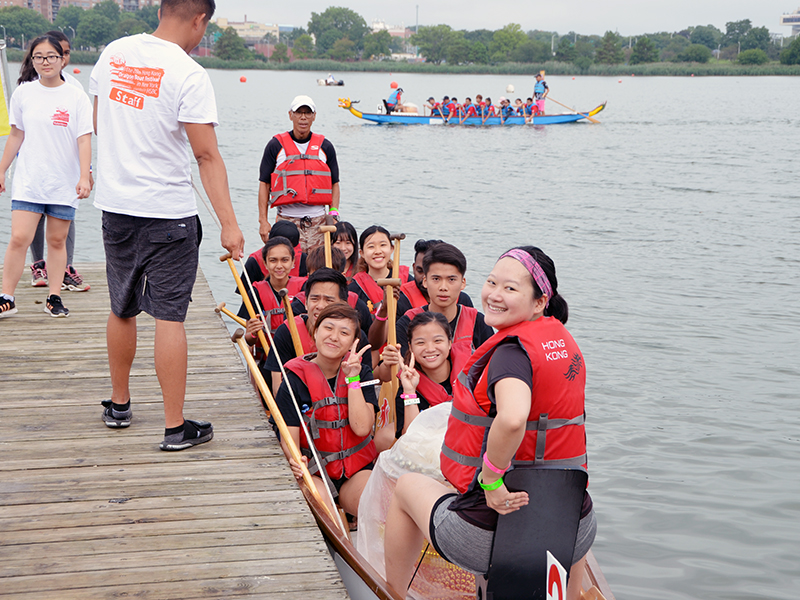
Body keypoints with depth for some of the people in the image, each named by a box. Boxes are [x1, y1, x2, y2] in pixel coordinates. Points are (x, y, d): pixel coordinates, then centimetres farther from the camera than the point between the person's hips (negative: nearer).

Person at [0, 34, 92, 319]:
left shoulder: (76, 97, -2)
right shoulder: (23, 93, 4)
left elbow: (84, 140, -5)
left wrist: (84, 177, -14)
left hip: (64, 184, -1)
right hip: (27, 181, 1)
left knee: (57, 241, 6)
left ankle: (54, 297, 15)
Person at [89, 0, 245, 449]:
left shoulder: (114, 53, 4)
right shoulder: (189, 75, -16)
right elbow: (207, 155, -19)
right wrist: (229, 223, -17)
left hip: (115, 205, 6)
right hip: (168, 213, -6)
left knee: (122, 310, 19)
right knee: (170, 316, -1)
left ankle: (119, 404, 34)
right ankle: (176, 427, 4)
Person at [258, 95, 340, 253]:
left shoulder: (325, 146, 11)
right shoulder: (276, 145, 5)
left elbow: (334, 184, 13)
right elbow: (264, 184, 6)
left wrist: (334, 216, 0)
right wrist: (263, 221, -1)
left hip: (318, 221, 2)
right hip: (287, 220, -2)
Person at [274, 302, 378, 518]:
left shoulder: (361, 373, 5)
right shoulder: (296, 380, -3)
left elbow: (361, 428, -9)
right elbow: (289, 438, -7)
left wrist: (352, 379, -12)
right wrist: (295, 460, -30)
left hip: (358, 470, 2)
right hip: (315, 473, -2)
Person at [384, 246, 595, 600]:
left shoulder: (512, 350, -19)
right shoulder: (565, 343, 6)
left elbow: (512, 419, -40)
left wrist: (490, 479, -24)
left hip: (488, 538, -7)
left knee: (408, 485, 24)